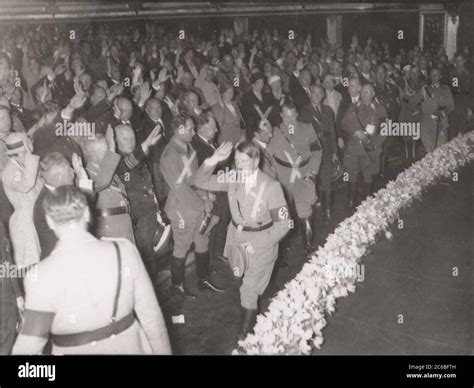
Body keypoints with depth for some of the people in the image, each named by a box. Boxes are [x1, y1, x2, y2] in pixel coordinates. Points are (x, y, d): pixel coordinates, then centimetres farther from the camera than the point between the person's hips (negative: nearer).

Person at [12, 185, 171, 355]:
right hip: (129, 346, 2)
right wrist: (164, 351, 6)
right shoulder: (124, 251, -15)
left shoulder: (42, 277, -20)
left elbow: (29, 345, -13)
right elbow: (151, 316, -7)